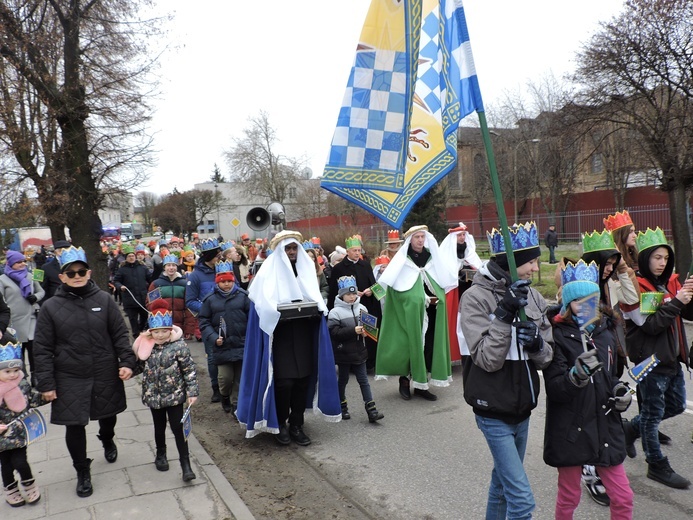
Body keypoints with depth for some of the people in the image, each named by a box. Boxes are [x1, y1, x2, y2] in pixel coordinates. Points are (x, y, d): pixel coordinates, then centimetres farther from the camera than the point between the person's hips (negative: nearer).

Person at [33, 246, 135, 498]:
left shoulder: (104, 300, -4)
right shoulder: (51, 307, -5)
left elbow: (120, 334, -2)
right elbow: (43, 349, -4)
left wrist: (127, 361, -13)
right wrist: (46, 383, -7)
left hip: (106, 375, 1)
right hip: (70, 380, -1)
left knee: (107, 415, 20)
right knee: (75, 426, 4)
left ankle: (108, 441, 54)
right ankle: (82, 472, 27)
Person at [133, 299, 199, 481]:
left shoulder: (178, 346, -16)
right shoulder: (145, 346, -5)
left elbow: (189, 370, -13)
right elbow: (140, 366, 14)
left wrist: (192, 392, -14)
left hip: (174, 395, -4)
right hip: (154, 396, 4)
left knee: (178, 428, -1)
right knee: (159, 427, 20)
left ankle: (185, 464, 8)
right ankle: (161, 455, 43)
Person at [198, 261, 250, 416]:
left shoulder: (243, 296, -2)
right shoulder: (210, 300, 2)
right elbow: (204, 322, 3)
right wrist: (214, 338, -9)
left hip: (241, 344, 0)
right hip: (222, 346, 0)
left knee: (240, 377, 7)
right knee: (225, 376, 1)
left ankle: (236, 404, 25)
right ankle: (225, 396, 32)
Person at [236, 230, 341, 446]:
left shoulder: (306, 269, 13)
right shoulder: (269, 271, -2)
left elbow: (316, 297, 14)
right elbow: (263, 304, -6)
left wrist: (316, 309, -6)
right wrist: (280, 313, -22)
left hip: (304, 336, 4)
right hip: (280, 335, -4)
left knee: (303, 379, 3)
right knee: (284, 381, -9)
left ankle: (296, 425, 18)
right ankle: (280, 424, 13)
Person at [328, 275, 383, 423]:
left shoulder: (362, 308, 1)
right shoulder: (335, 312, -12)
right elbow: (334, 332, -20)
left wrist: (365, 331, -10)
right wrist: (353, 331, -26)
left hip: (359, 351, 3)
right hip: (343, 352, -3)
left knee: (363, 380, 7)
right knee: (343, 380, 13)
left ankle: (371, 410, 8)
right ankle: (342, 407, 30)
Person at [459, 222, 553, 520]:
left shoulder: (531, 296, 1)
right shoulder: (475, 298, -17)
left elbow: (546, 357, 2)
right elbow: (488, 359, -22)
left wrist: (537, 343, -20)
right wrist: (504, 314, -28)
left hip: (522, 410, 6)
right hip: (494, 413, -6)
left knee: (504, 480, 23)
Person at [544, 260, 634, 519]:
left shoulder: (604, 333, 4)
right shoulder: (558, 335, -13)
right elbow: (554, 388, -20)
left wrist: (620, 391, -2)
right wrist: (576, 375, -38)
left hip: (606, 428, 5)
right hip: (570, 430, -5)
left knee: (623, 497, 11)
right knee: (568, 498, 12)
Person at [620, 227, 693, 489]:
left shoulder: (670, 282, 7)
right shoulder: (636, 287, -16)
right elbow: (650, 325, -21)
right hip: (651, 359, -8)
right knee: (653, 412, 6)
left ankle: (632, 427, 37)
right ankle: (657, 466, 22)